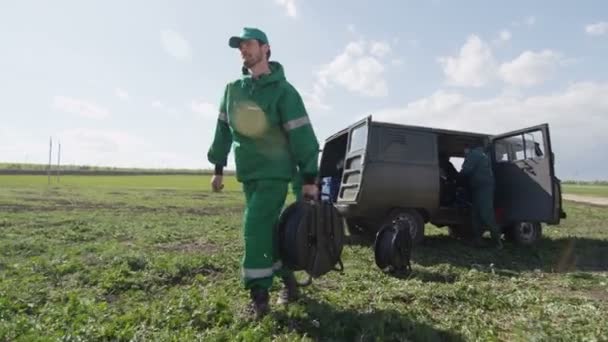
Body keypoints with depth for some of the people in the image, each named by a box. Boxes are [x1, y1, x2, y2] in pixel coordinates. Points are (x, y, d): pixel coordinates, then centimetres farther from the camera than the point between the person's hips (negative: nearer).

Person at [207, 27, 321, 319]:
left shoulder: (282, 90, -7)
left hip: (276, 172, -6)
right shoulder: (233, 89, 11)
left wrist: (309, 178, -16)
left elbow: (301, 134, -12)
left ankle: (259, 295, -1)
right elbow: (223, 129, 17)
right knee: (267, 229, 11)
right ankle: (287, 277, 29)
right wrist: (218, 168, 16)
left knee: (256, 227, -13)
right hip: (248, 174, 6)